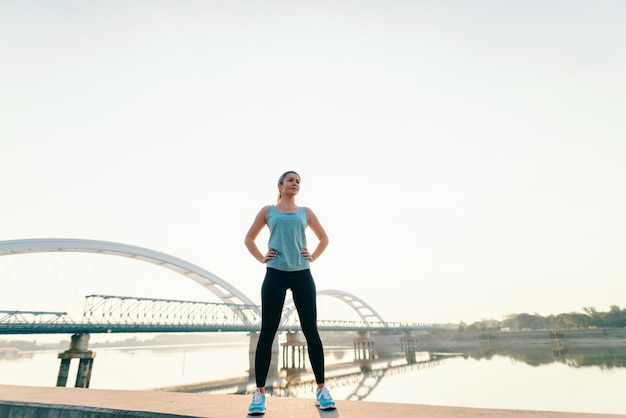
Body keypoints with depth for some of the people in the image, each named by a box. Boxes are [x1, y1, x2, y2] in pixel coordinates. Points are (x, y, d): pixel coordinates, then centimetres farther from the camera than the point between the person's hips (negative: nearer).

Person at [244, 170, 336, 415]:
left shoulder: (306, 212, 13)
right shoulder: (268, 211, 10)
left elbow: (323, 238, 21)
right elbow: (249, 239, 16)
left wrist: (313, 257, 6)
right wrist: (261, 258, 2)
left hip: (302, 274, 1)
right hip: (275, 275, -1)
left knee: (311, 331, 1)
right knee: (267, 333, 0)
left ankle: (321, 390, 13)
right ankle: (259, 393, 12)